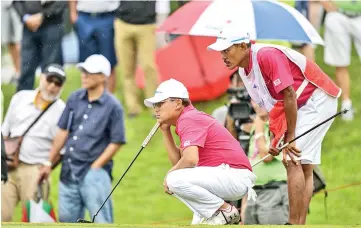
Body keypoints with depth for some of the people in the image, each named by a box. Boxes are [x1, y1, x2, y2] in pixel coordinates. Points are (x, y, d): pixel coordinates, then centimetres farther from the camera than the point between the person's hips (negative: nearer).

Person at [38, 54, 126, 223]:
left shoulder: (112, 106, -9)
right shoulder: (75, 99, 7)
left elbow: (116, 142, -7)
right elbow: (63, 132, 13)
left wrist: (94, 168, -11)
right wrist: (49, 164, 13)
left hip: (94, 172, -6)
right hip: (69, 171, 6)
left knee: (102, 222, -8)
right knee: (67, 220, 11)